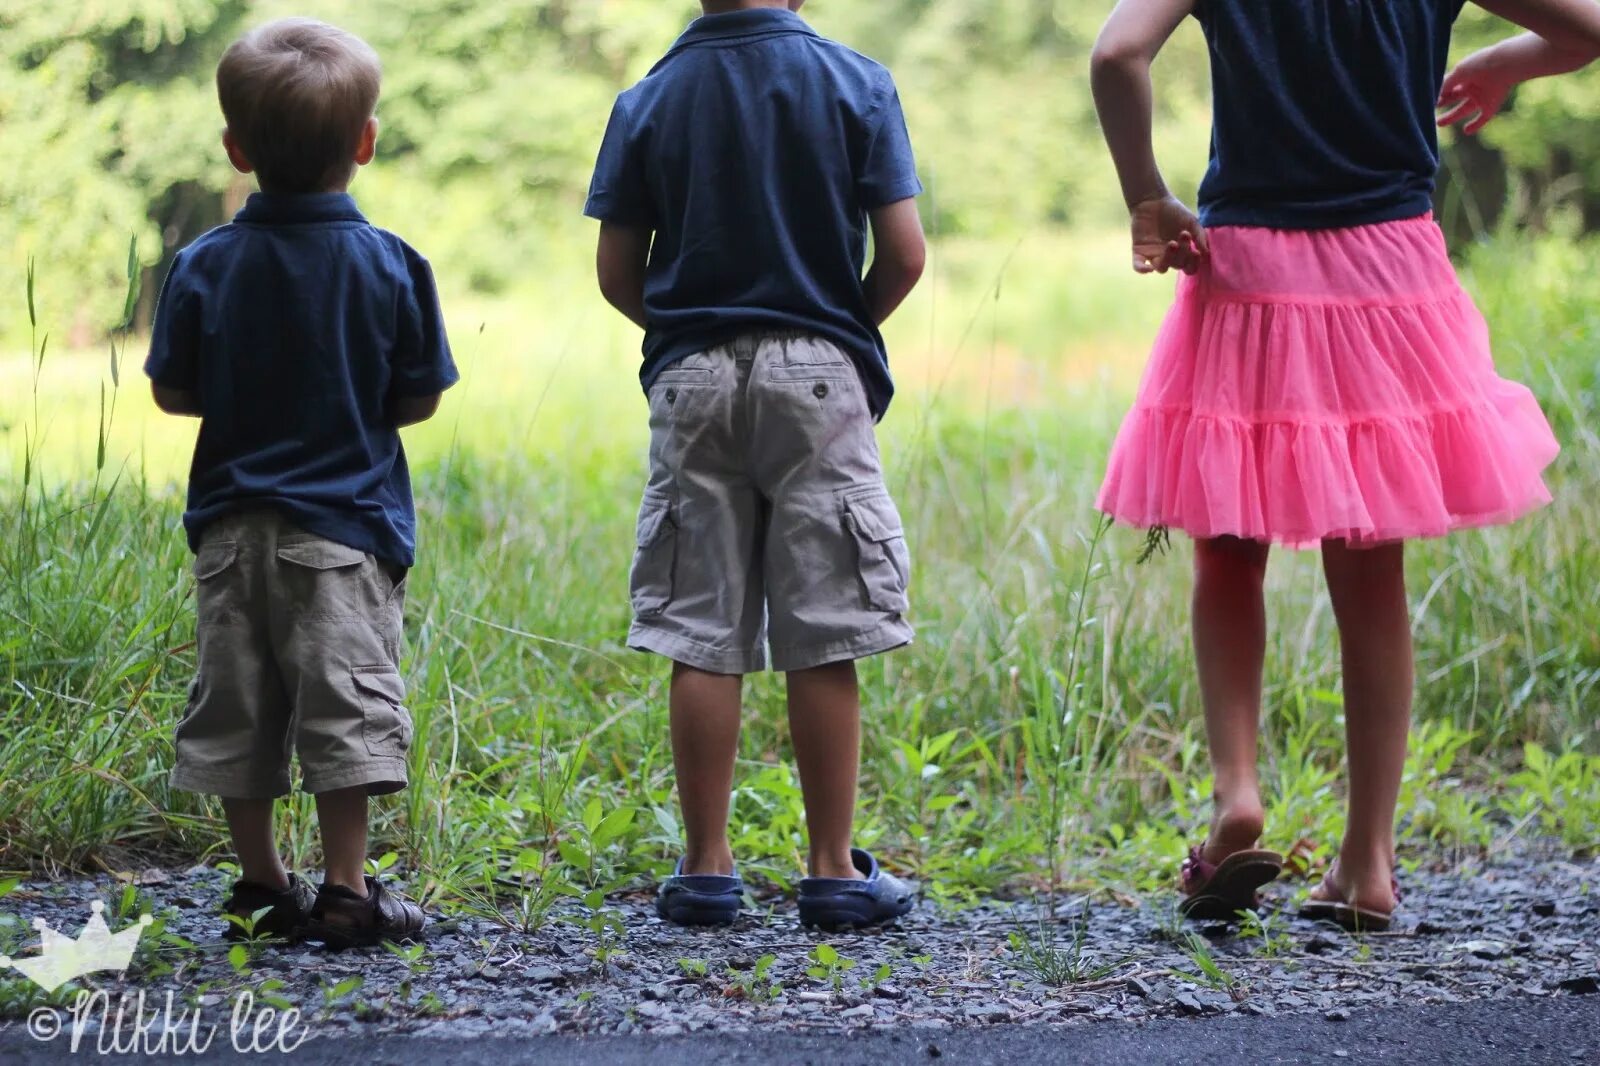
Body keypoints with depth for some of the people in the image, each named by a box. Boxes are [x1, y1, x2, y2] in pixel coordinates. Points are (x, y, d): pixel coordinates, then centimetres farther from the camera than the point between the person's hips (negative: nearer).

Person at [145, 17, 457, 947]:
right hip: (344, 524, -2)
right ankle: (347, 889, -1)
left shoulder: (205, 266, -4)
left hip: (234, 522, 2)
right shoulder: (392, 265, -7)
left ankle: (263, 886, 17)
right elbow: (420, 399, -2)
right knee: (345, 705, 0)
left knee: (236, 710, 11)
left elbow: (173, 391, 2)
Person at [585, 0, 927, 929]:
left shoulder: (648, 101, 4)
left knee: (702, 638, 4)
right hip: (816, 374, -2)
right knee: (823, 641, 1)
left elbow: (618, 274, 2)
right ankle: (834, 871, 4)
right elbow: (904, 254, -6)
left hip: (692, 376, 2)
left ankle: (707, 870, 5)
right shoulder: (857, 85, -1)